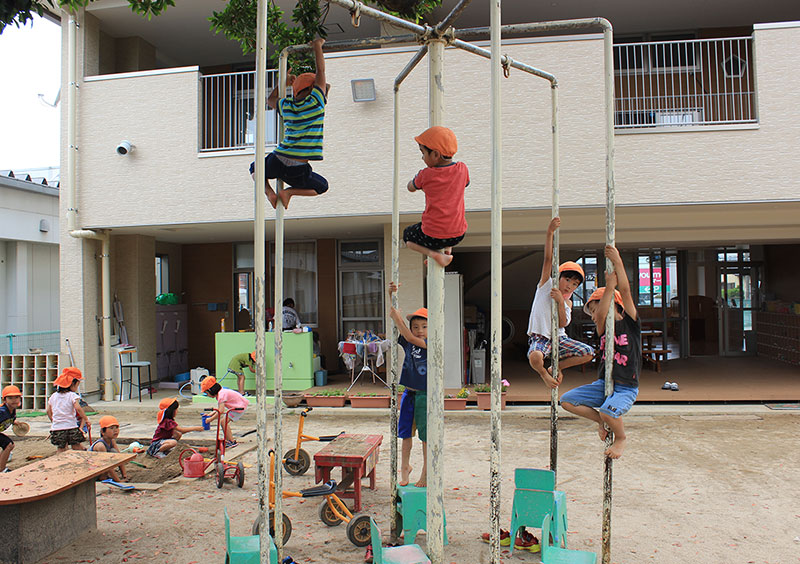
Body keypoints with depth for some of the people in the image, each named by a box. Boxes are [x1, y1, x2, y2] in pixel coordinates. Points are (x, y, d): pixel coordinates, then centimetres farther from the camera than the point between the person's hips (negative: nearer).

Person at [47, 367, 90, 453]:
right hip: (71, 427, -4)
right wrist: (86, 420, -14)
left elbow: (48, 411, 14)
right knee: (76, 447, 6)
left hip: (56, 427, 4)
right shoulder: (73, 395, -9)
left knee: (61, 450, 11)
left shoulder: (53, 396, 9)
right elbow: (78, 408, -21)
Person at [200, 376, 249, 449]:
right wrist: (210, 414, 11)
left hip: (240, 407, -10)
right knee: (225, 421, 11)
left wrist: (211, 419, -18)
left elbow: (221, 411, -27)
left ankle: (232, 442, -7)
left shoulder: (221, 394, -21)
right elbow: (220, 409, 17)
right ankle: (227, 440, 20)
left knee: (224, 422, -12)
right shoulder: (220, 393, 10)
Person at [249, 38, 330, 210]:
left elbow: (270, 100, 33)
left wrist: (283, 83, 34)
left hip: (277, 161, 4)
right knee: (322, 186, 24)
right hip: (297, 169, -4)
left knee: (255, 167, 35)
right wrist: (317, 46, 19)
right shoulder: (315, 102, -5)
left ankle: (268, 191, 7)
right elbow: (321, 70, 7)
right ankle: (289, 192, 2)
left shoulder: (287, 106, 9)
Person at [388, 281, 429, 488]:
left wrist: (398, 319, -23)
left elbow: (411, 338, -22)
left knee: (426, 435, 6)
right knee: (406, 432, 14)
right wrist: (391, 296, -8)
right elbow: (395, 317, 1)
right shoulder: (408, 344, 4)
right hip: (409, 393, 5)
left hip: (425, 395, -5)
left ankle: (426, 472, 20)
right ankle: (405, 466, 32)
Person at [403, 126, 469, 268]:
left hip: (433, 237, -4)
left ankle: (433, 253, 3)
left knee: (407, 235, 28)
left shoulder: (426, 175, -13)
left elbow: (411, 188, 8)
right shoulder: (462, 169, -5)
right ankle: (448, 248, 22)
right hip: (458, 234, 4)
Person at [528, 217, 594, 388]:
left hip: (559, 338, 6)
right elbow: (548, 259, -13)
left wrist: (561, 301, -18)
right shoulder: (546, 284, -1)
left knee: (589, 352, -5)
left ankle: (556, 367, 14)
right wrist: (550, 233, -23)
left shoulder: (568, 302, 10)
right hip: (540, 337, -6)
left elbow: (562, 324, -6)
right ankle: (544, 374, -1)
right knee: (535, 357, -37)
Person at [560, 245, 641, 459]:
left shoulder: (630, 322, -2)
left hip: (626, 388, -6)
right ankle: (600, 420, 14)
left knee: (609, 412, -34)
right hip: (603, 384, 6)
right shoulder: (603, 328, 9)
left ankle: (621, 437, 0)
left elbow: (625, 292, -14)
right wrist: (609, 286, -16)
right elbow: (602, 316, -15)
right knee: (567, 400, -8)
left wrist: (618, 262, -16)